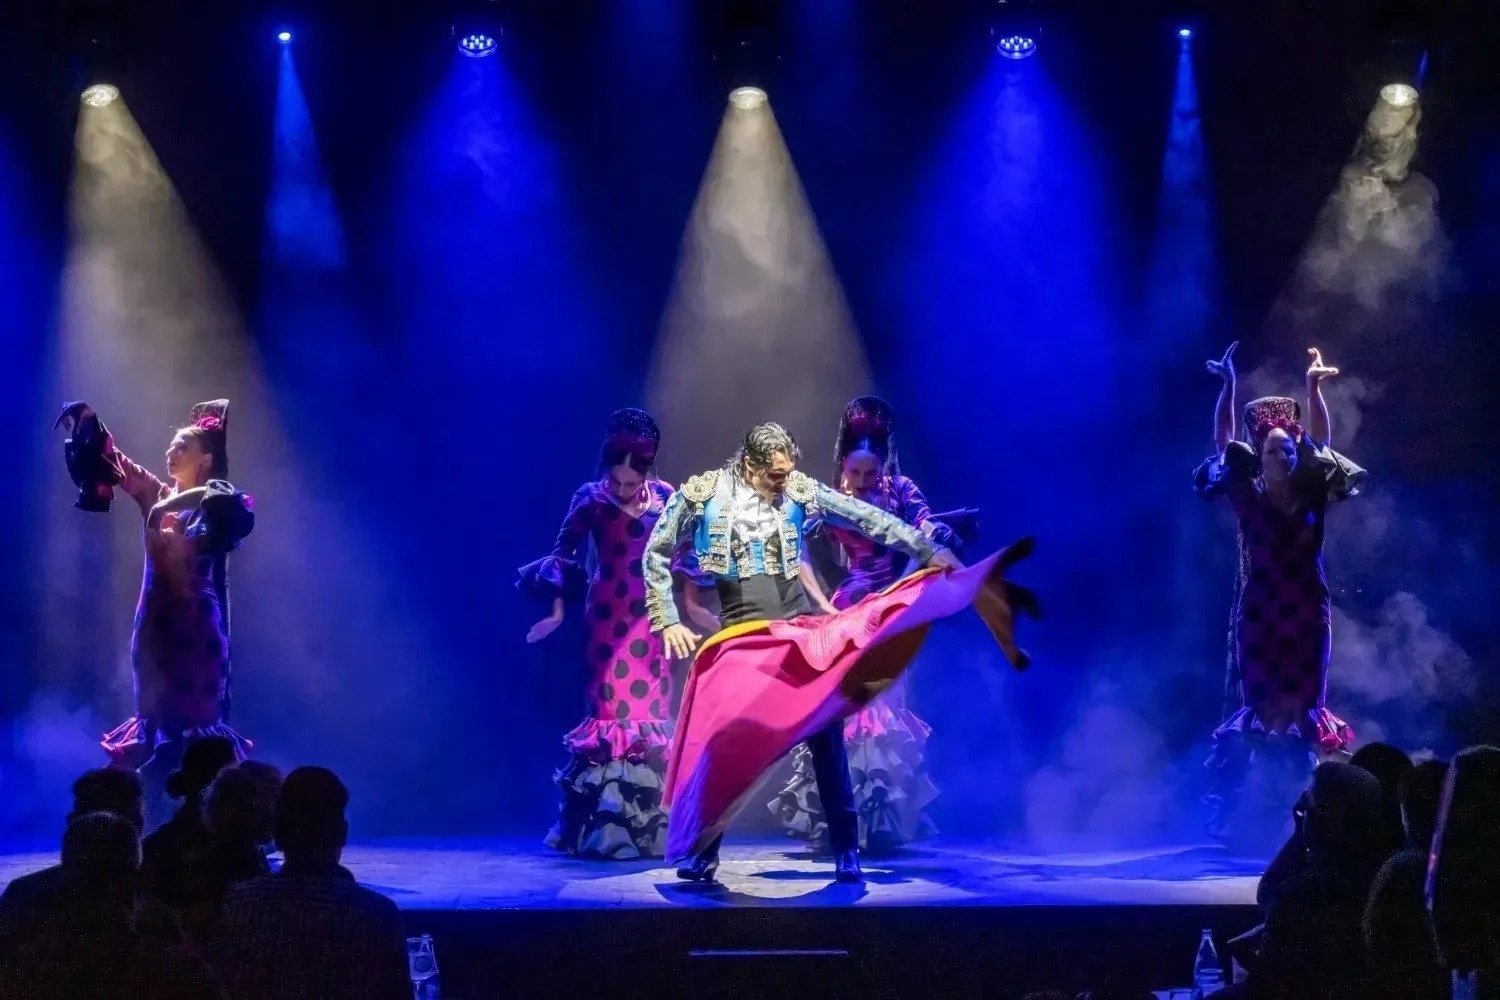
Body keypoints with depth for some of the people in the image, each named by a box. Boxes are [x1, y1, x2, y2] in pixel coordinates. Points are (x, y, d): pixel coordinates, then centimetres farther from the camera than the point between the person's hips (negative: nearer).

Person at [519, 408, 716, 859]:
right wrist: (558, 611, -6)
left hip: (652, 618, 3)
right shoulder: (590, 499, -5)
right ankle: (605, 826, -1)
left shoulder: (665, 497, 3)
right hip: (608, 616, -3)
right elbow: (565, 553, -2)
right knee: (612, 709, -5)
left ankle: (648, 824, 10)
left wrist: (690, 603, 13)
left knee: (650, 710, 3)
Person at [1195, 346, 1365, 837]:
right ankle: (1221, 808, -2)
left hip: (1308, 614, 3)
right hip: (1261, 613, -3)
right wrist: (1229, 385, -8)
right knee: (1255, 708, -5)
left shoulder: (1313, 494, 5)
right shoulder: (1249, 497, -2)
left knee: (1303, 708, 4)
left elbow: (1320, 439, 6)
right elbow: (1223, 442, -4)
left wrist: (1313, 388, 1)